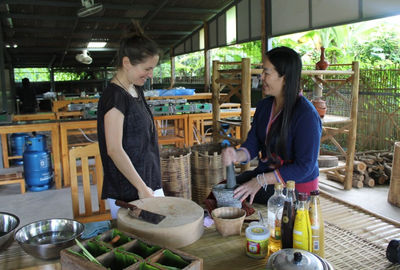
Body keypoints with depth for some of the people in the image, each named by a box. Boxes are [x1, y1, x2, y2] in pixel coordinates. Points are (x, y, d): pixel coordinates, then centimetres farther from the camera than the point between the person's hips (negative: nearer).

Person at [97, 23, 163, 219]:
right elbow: (114, 150, -21)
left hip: (148, 180, 9)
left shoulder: (136, 90, 10)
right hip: (127, 193, -9)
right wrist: (142, 188, -18)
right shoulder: (114, 96, -18)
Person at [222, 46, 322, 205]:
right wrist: (237, 156, -20)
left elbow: (304, 166, -21)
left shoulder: (306, 115, -20)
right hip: (265, 174, 7)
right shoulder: (264, 105, 4)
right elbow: (252, 144, 4)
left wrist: (260, 181, -23)